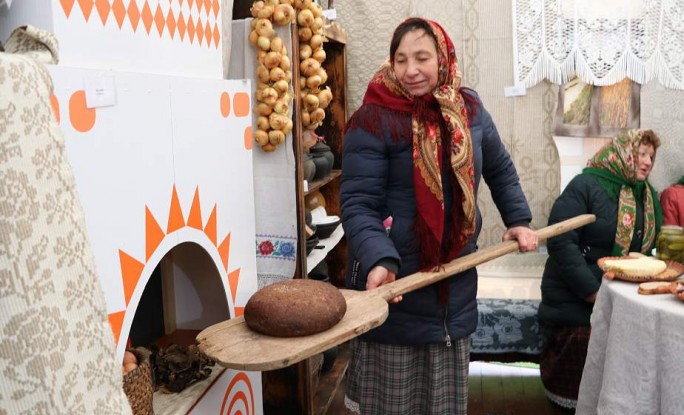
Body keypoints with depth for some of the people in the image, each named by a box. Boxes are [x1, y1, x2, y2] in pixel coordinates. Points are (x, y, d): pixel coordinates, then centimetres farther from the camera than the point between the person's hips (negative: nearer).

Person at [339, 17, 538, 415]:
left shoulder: (469, 109, 4)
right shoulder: (373, 121, -14)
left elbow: (500, 170, 21)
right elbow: (358, 203, -19)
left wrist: (518, 219, 15)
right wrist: (378, 261, -33)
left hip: (456, 286, 5)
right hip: (396, 284, -5)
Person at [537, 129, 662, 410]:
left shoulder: (649, 197, 10)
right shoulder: (587, 185, -13)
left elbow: (646, 247, 18)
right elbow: (560, 242, -21)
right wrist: (593, 292, -23)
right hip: (575, 302, -6)